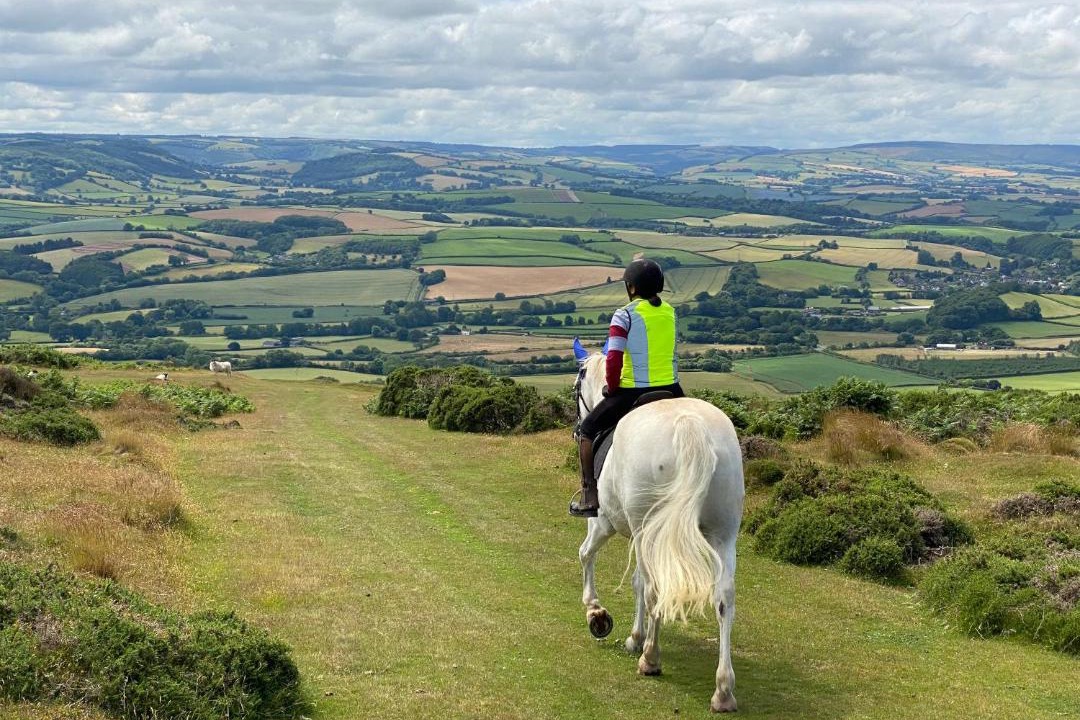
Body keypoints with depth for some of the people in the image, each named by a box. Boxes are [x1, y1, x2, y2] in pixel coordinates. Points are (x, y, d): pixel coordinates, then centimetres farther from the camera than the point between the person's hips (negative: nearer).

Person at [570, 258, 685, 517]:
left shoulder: (624, 315, -11)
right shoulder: (670, 312, 7)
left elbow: (613, 360, -18)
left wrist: (612, 388, -1)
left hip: (633, 393, -5)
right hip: (671, 390, 5)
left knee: (587, 430, 15)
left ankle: (590, 498, 12)